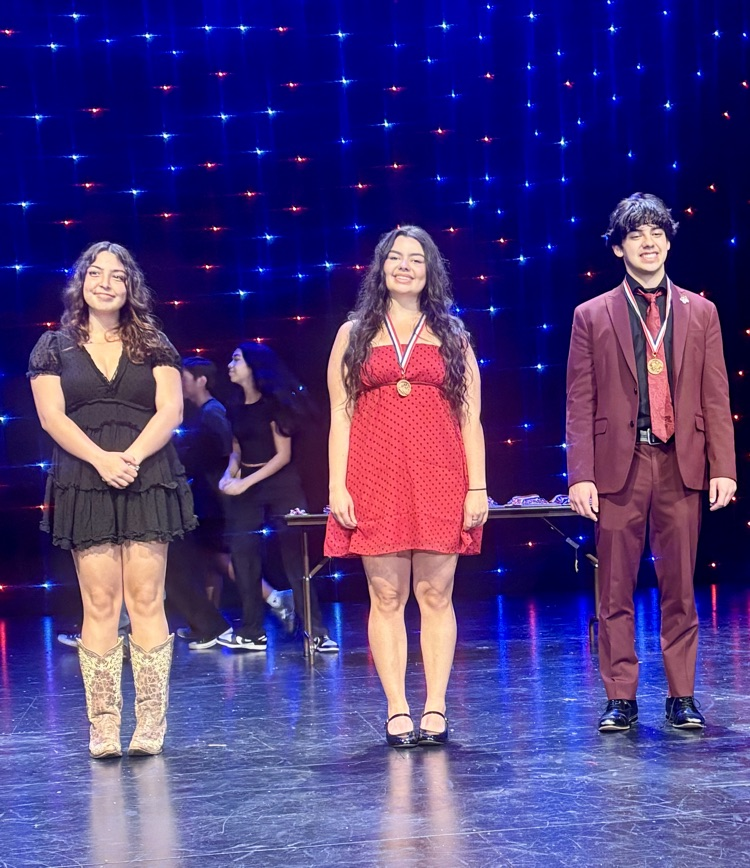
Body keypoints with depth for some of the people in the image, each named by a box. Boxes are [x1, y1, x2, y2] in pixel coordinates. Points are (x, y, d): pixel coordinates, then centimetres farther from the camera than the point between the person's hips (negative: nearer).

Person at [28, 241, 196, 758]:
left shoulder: (153, 345, 12)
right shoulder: (55, 346, 11)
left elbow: (170, 411, 2)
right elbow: (52, 416, 0)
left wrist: (132, 455, -14)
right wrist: (101, 459, -14)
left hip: (148, 481, 0)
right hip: (85, 485, 0)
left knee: (146, 600, -5)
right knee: (100, 604, -4)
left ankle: (152, 724, -3)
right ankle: (103, 728, -2)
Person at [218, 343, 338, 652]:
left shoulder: (274, 404, -8)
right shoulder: (236, 410, 10)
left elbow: (283, 455, -11)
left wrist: (245, 482, -16)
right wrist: (229, 475, -5)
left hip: (281, 486, -6)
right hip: (245, 488, 6)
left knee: (294, 557, -8)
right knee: (243, 556, 1)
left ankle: (317, 632, -7)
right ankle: (252, 632, 9)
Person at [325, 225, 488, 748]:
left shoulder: (452, 335, 12)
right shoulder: (354, 334, 11)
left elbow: (470, 417, 7)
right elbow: (341, 415, 6)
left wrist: (478, 487, -1)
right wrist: (337, 487, -3)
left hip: (439, 476, 0)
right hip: (375, 478, 0)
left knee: (436, 595, -1)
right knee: (386, 596, -1)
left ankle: (435, 710, 4)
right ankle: (398, 712, 4)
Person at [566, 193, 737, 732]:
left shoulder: (700, 313, 11)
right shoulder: (592, 316, 6)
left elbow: (716, 397, 8)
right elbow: (580, 404, 2)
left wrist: (723, 467, -1)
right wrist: (580, 476, -6)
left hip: (681, 465, 1)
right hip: (619, 465, -1)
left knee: (679, 588, 5)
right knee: (615, 591, 2)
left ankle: (682, 697, 13)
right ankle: (621, 698, 11)